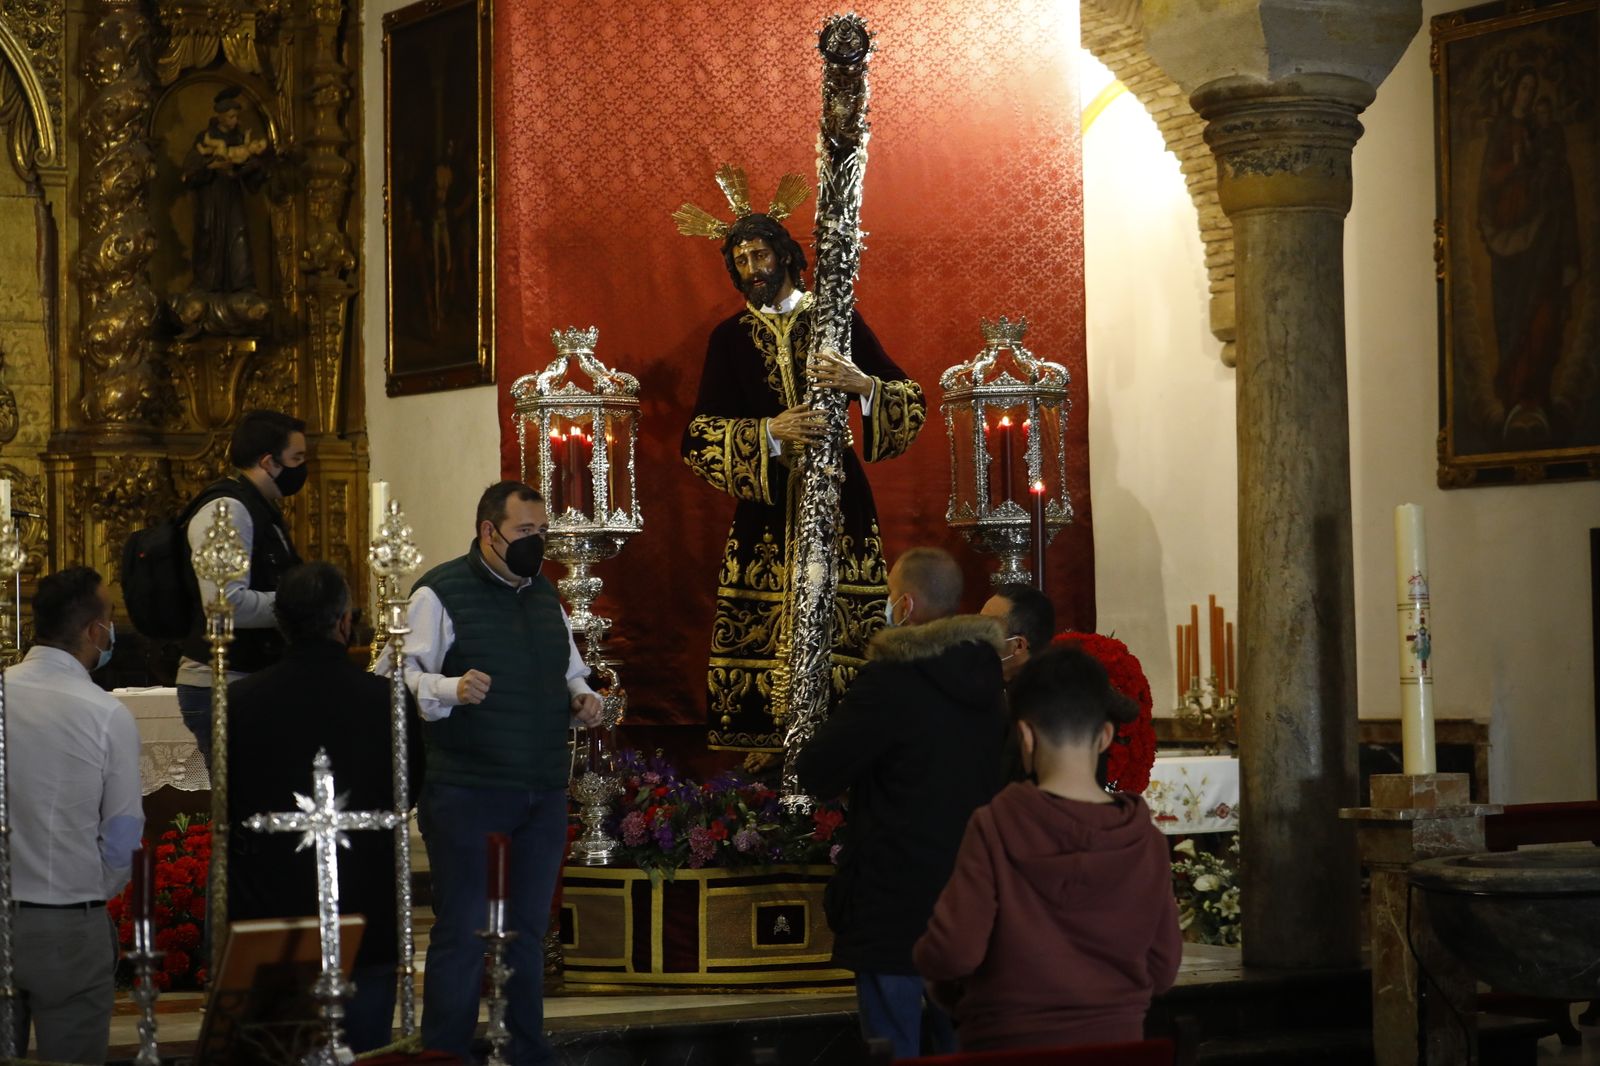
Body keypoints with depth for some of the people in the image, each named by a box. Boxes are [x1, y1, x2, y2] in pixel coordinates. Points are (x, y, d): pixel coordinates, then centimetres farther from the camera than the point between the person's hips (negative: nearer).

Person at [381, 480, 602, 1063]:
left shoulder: (544, 594, 16)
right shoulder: (440, 593, -6)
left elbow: (569, 673, 28)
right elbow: (397, 677, -11)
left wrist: (581, 699, 7)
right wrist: (451, 690, -27)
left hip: (544, 795, 7)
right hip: (467, 793, -6)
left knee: (528, 931, 13)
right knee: (462, 932, -2)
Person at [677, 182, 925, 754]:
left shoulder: (837, 320, 7)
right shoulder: (729, 336, 11)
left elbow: (911, 402, 3)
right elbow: (700, 434, 1)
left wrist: (864, 385, -18)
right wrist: (769, 433, -15)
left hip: (838, 495, -1)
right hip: (765, 502, 1)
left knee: (842, 620, -8)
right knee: (764, 623, -6)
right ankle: (766, 736, -1)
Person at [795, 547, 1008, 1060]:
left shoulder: (889, 681, -18)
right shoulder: (987, 679, 6)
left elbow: (816, 772, -15)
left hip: (897, 907, -7)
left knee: (893, 1051, 0)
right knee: (958, 1043, 14)